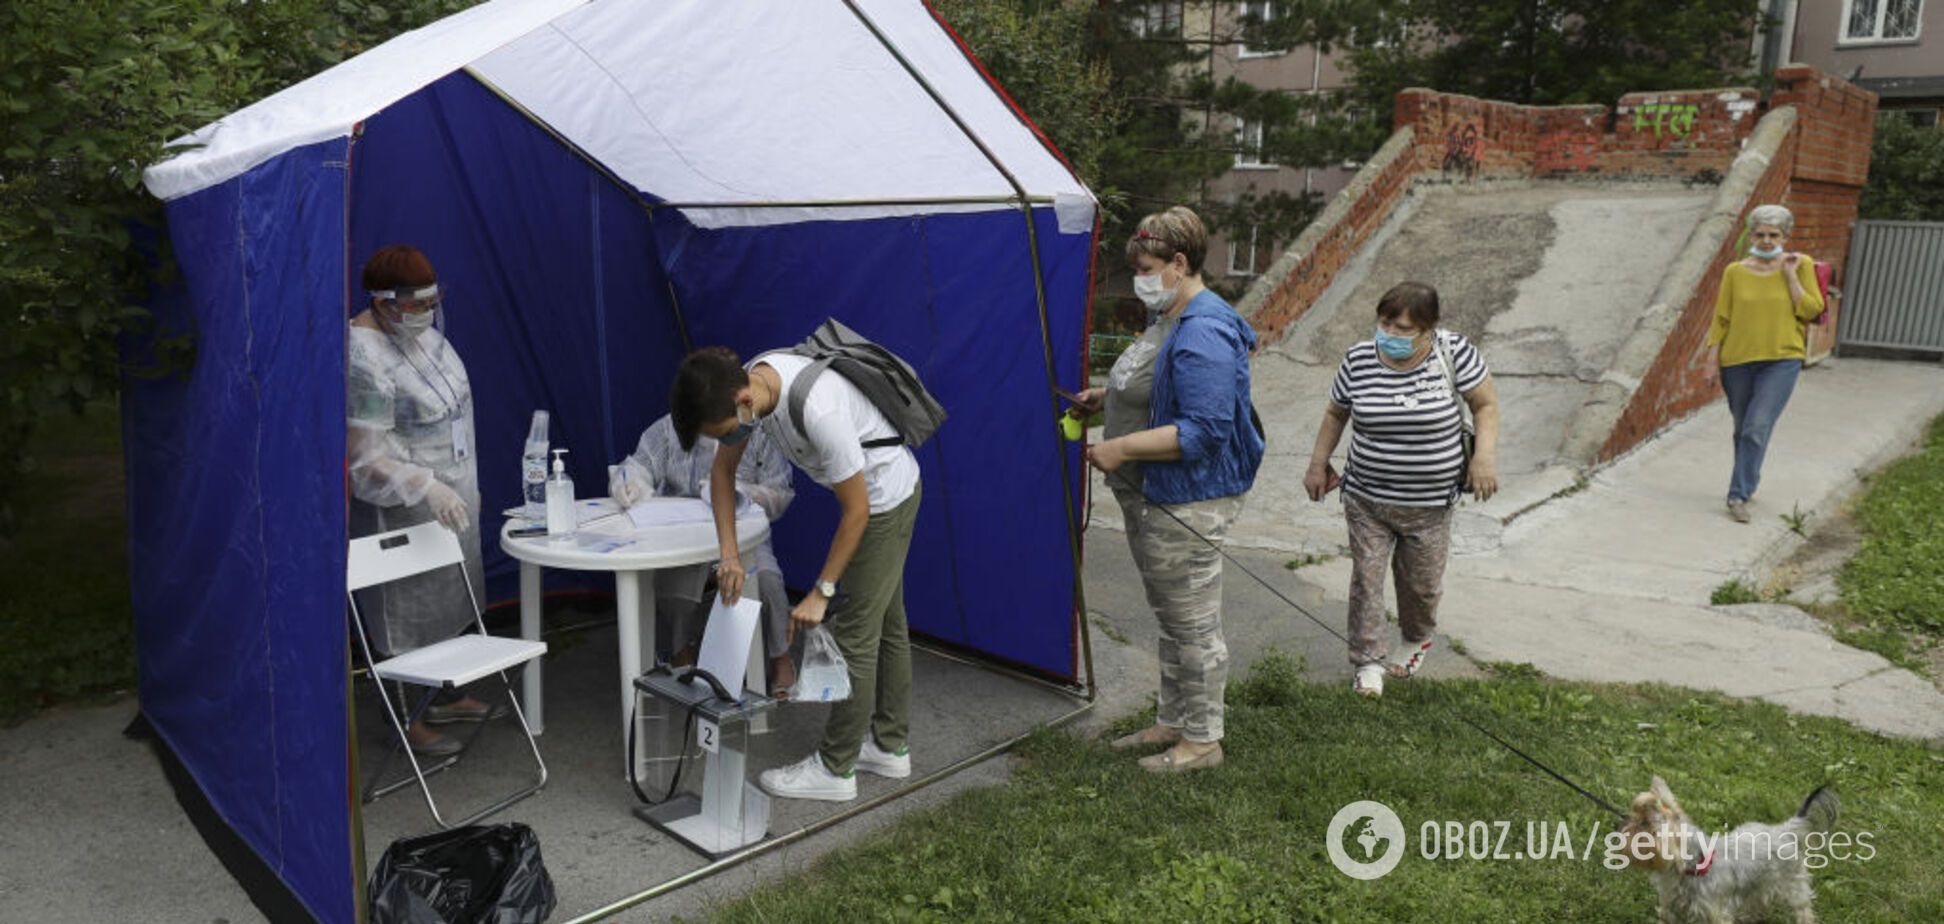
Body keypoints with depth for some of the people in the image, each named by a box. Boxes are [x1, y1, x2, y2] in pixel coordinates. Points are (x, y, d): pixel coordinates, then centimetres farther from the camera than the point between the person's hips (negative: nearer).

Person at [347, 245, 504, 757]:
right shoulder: (362, 359, -24)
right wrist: (427, 489, -33)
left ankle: (443, 699, 36)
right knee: (407, 617, 5)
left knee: (446, 603, 20)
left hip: (449, 496, 9)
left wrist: (466, 484, 19)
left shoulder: (421, 333, 3)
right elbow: (365, 458, -24)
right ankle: (407, 723, 20)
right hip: (402, 512, -9)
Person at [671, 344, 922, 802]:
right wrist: (729, 554, -8)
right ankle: (890, 746, 31)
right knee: (884, 621, 17)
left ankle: (835, 768, 10)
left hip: (885, 495, -9)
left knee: (855, 631, -3)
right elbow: (723, 471, 2)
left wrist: (821, 592, -22)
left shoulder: (818, 410, -38)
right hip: (888, 492, 9)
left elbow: (856, 510, -28)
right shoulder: (745, 387, -12)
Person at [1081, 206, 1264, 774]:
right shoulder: (1169, 319, 12)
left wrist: (1122, 449, -26)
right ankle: (1171, 721, 35)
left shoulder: (1203, 334, -22)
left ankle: (1202, 739, 18)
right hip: (1152, 499, 11)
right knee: (1171, 619, 21)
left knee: (1194, 625, 3)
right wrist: (1107, 395, 13)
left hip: (1188, 505, -11)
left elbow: (1204, 429, -28)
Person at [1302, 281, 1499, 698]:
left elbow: (1486, 403, 0)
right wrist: (1318, 463, 9)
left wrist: (1485, 455, -13)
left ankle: (1417, 640, 43)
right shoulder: (1358, 358, -5)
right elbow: (1336, 413, 10)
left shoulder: (1454, 352, -11)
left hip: (1430, 505, -1)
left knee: (1422, 583, 12)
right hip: (1366, 499, 1)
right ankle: (1368, 662, 14)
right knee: (1366, 578, -1)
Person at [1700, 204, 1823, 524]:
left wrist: (1791, 276, -9)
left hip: (1781, 360, -2)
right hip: (1737, 360, 2)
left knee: (1758, 427, -14)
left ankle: (1738, 495, -12)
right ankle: (1749, 480, 34)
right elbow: (1721, 319, 5)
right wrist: (1712, 359, 1)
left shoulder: (1801, 265, 2)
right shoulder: (1735, 271, 3)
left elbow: (1811, 311, -5)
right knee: (1743, 428, 13)